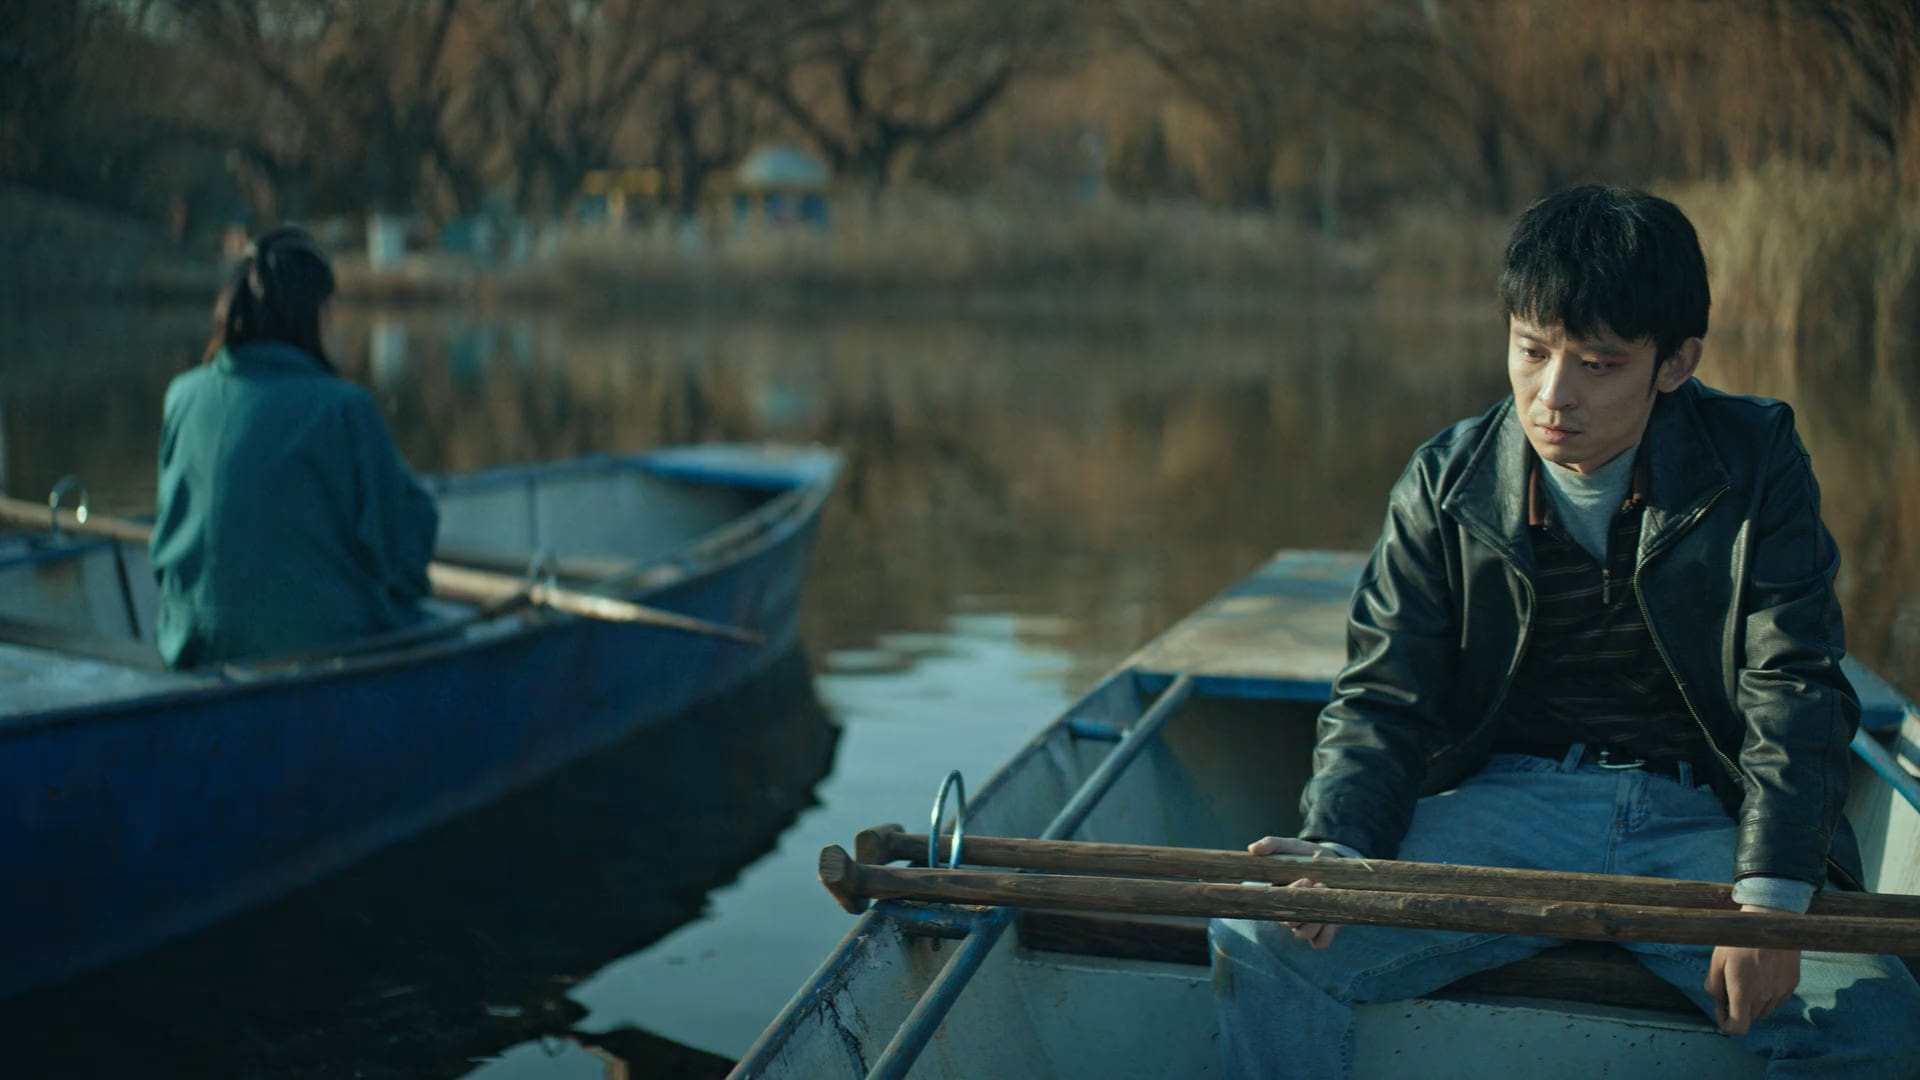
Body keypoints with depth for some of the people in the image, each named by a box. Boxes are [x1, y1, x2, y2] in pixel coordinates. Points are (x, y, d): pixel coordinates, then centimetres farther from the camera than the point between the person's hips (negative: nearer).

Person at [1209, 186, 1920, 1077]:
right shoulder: (1445, 484, 2)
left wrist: (1770, 896, -20)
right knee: (1255, 940, -23)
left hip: (1698, 825, 0)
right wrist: (1336, 849, -20)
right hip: (1502, 804, 0)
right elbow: (1382, 700, 2)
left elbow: (1794, 688, -5)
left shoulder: (1755, 464, 0)